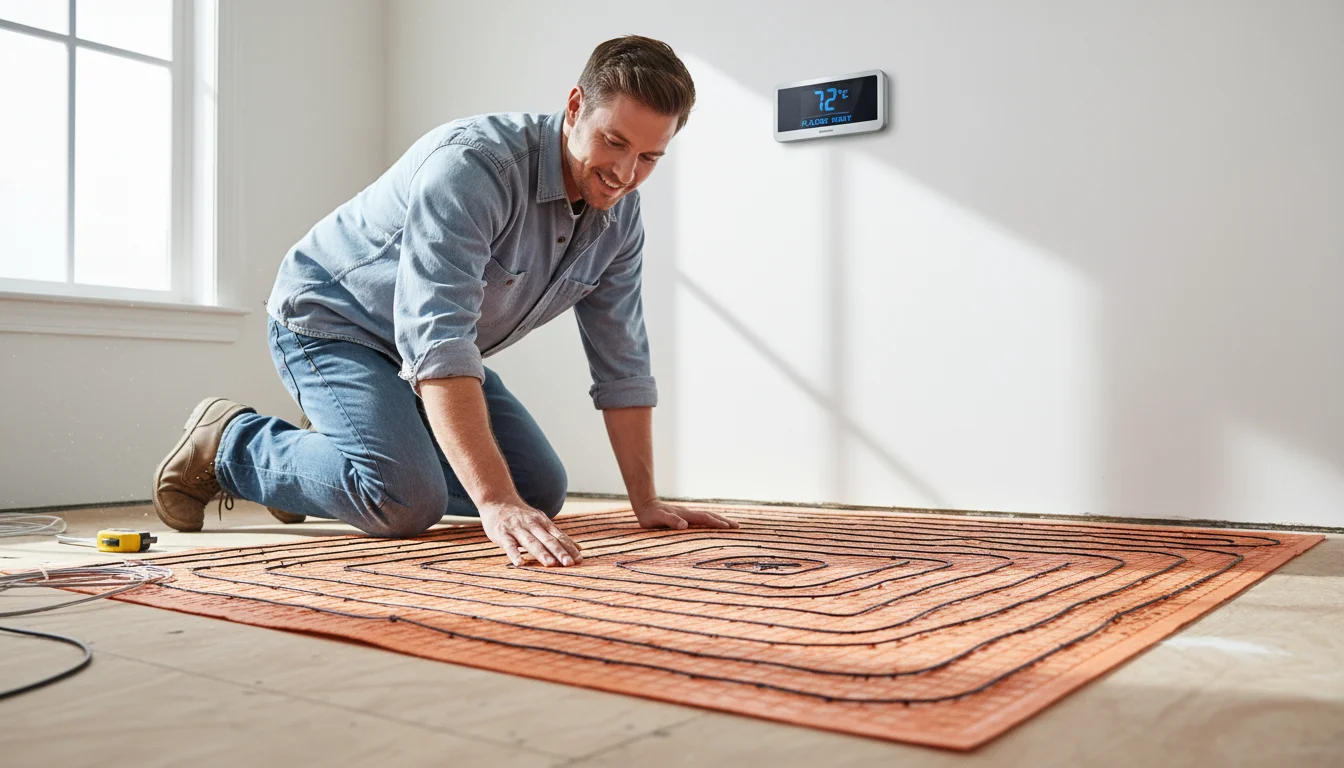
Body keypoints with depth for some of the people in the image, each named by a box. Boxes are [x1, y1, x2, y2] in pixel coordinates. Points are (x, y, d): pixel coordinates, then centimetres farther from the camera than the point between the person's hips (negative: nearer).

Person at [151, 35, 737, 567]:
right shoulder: (472, 163, -32)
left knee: (541, 491, 3)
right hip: (330, 320, -8)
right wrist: (496, 503, -49)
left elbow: (622, 366, -3)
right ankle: (228, 443, -1)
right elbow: (437, 343, -42)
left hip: (434, 345, 8)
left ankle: (329, 455, 19)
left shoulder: (619, 218, -8)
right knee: (406, 499, -29)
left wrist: (645, 502, -7)